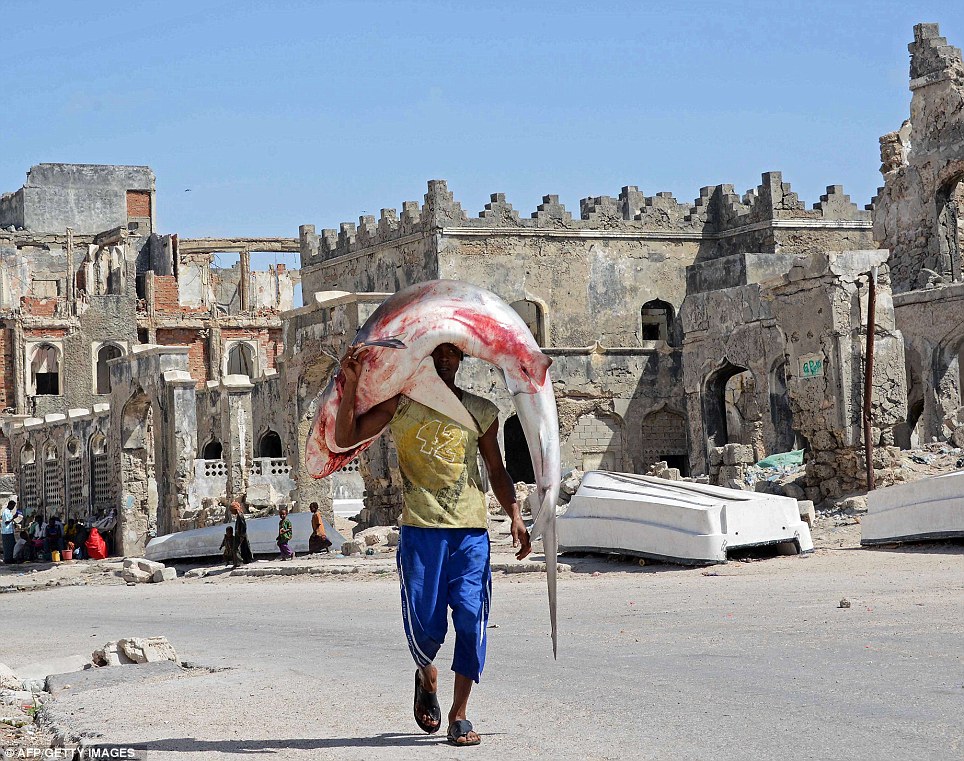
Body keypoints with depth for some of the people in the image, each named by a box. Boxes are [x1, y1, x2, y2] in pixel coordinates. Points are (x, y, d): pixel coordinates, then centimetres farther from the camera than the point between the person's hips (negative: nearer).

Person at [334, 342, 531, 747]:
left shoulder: (481, 411, 13)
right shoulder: (400, 404, 6)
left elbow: (497, 472, 18)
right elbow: (345, 438, 0)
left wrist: (514, 515, 4)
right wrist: (351, 384, -10)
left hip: (472, 531, 2)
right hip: (421, 530, -1)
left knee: (471, 620, -8)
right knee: (425, 625, -4)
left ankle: (459, 714, 2)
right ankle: (427, 677, 30)